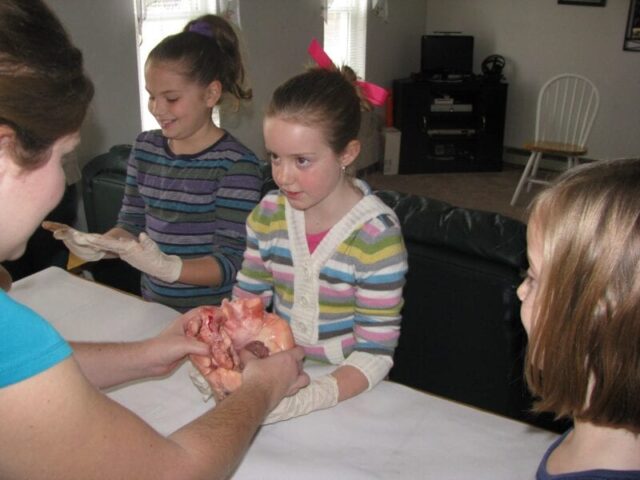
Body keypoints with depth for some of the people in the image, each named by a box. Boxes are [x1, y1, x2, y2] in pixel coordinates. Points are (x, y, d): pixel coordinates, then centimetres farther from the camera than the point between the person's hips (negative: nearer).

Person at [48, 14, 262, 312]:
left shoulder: (237, 164, -11)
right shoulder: (145, 148, 8)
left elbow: (230, 263, -13)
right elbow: (131, 225, 14)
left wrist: (167, 266, -28)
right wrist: (99, 245, -6)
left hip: (212, 320, -4)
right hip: (153, 308, 5)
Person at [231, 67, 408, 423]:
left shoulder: (377, 233, -16)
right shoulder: (268, 213, -2)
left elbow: (376, 351, -15)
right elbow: (246, 301, 7)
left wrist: (309, 398, -31)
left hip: (346, 390, -3)